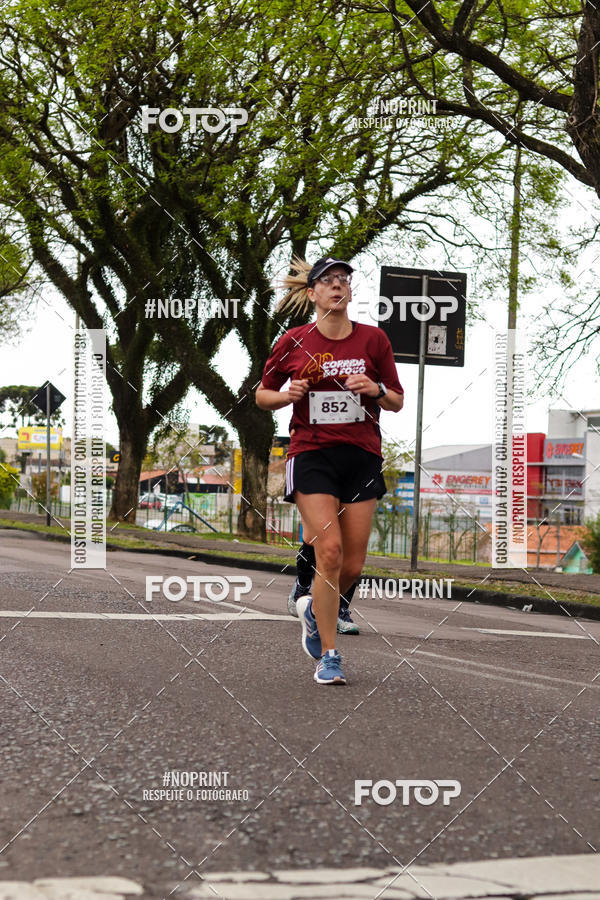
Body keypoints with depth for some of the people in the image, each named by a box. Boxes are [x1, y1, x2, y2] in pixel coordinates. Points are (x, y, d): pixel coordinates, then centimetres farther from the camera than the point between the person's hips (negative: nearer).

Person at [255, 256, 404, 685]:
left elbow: (397, 402, 10)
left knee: (353, 564, 1)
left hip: (362, 456, 2)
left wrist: (376, 389, -11)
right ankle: (329, 655, -4)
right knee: (329, 550, -16)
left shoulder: (373, 339, 4)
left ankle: (314, 608, 34)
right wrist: (288, 394, -8)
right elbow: (262, 395, 12)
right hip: (311, 454, -2)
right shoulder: (294, 342, 1)